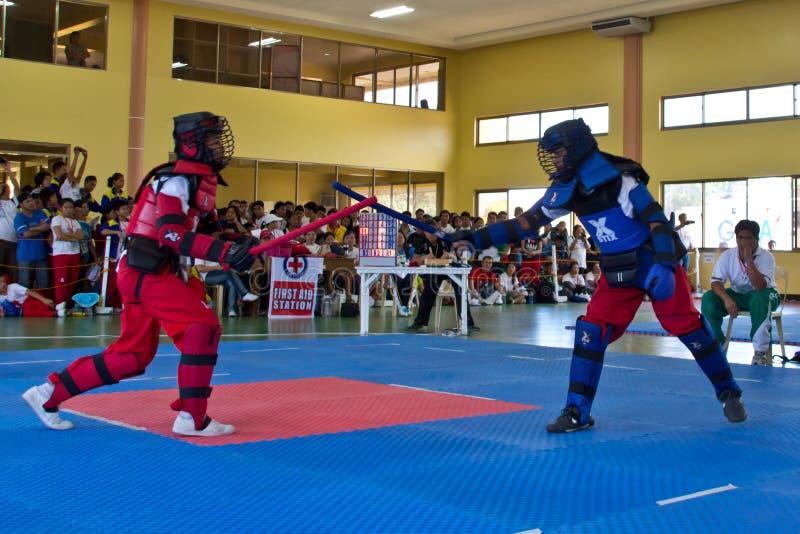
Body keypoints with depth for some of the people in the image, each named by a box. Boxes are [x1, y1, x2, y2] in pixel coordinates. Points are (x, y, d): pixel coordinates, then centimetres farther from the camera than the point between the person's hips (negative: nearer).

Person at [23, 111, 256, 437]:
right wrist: (223, 252, -32)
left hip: (154, 273, 10)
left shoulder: (197, 179, 17)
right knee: (204, 328, -16)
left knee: (133, 356, 10)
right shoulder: (178, 179, -12)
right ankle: (192, 418, -11)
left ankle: (49, 393, 18)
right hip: (146, 273, -10)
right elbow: (170, 233, -24)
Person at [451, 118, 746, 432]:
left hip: (655, 263, -5)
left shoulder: (620, 180, -22)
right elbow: (526, 224, 0)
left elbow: (658, 222, -23)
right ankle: (577, 412, -2)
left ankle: (729, 393, 20)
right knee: (591, 331, -7)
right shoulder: (565, 190, -3)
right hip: (617, 272, 5)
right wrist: (476, 239, -7)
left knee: (688, 327, 0)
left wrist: (664, 266, -35)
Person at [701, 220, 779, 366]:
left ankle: (760, 351, -28)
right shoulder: (727, 255, -10)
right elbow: (716, 282, -16)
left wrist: (748, 258, -38)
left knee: (760, 298, -40)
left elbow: (760, 287, -34)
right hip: (737, 295, 4)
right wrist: (727, 299, -36)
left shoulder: (766, 257, -20)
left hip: (763, 294, -3)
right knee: (708, 299, -22)